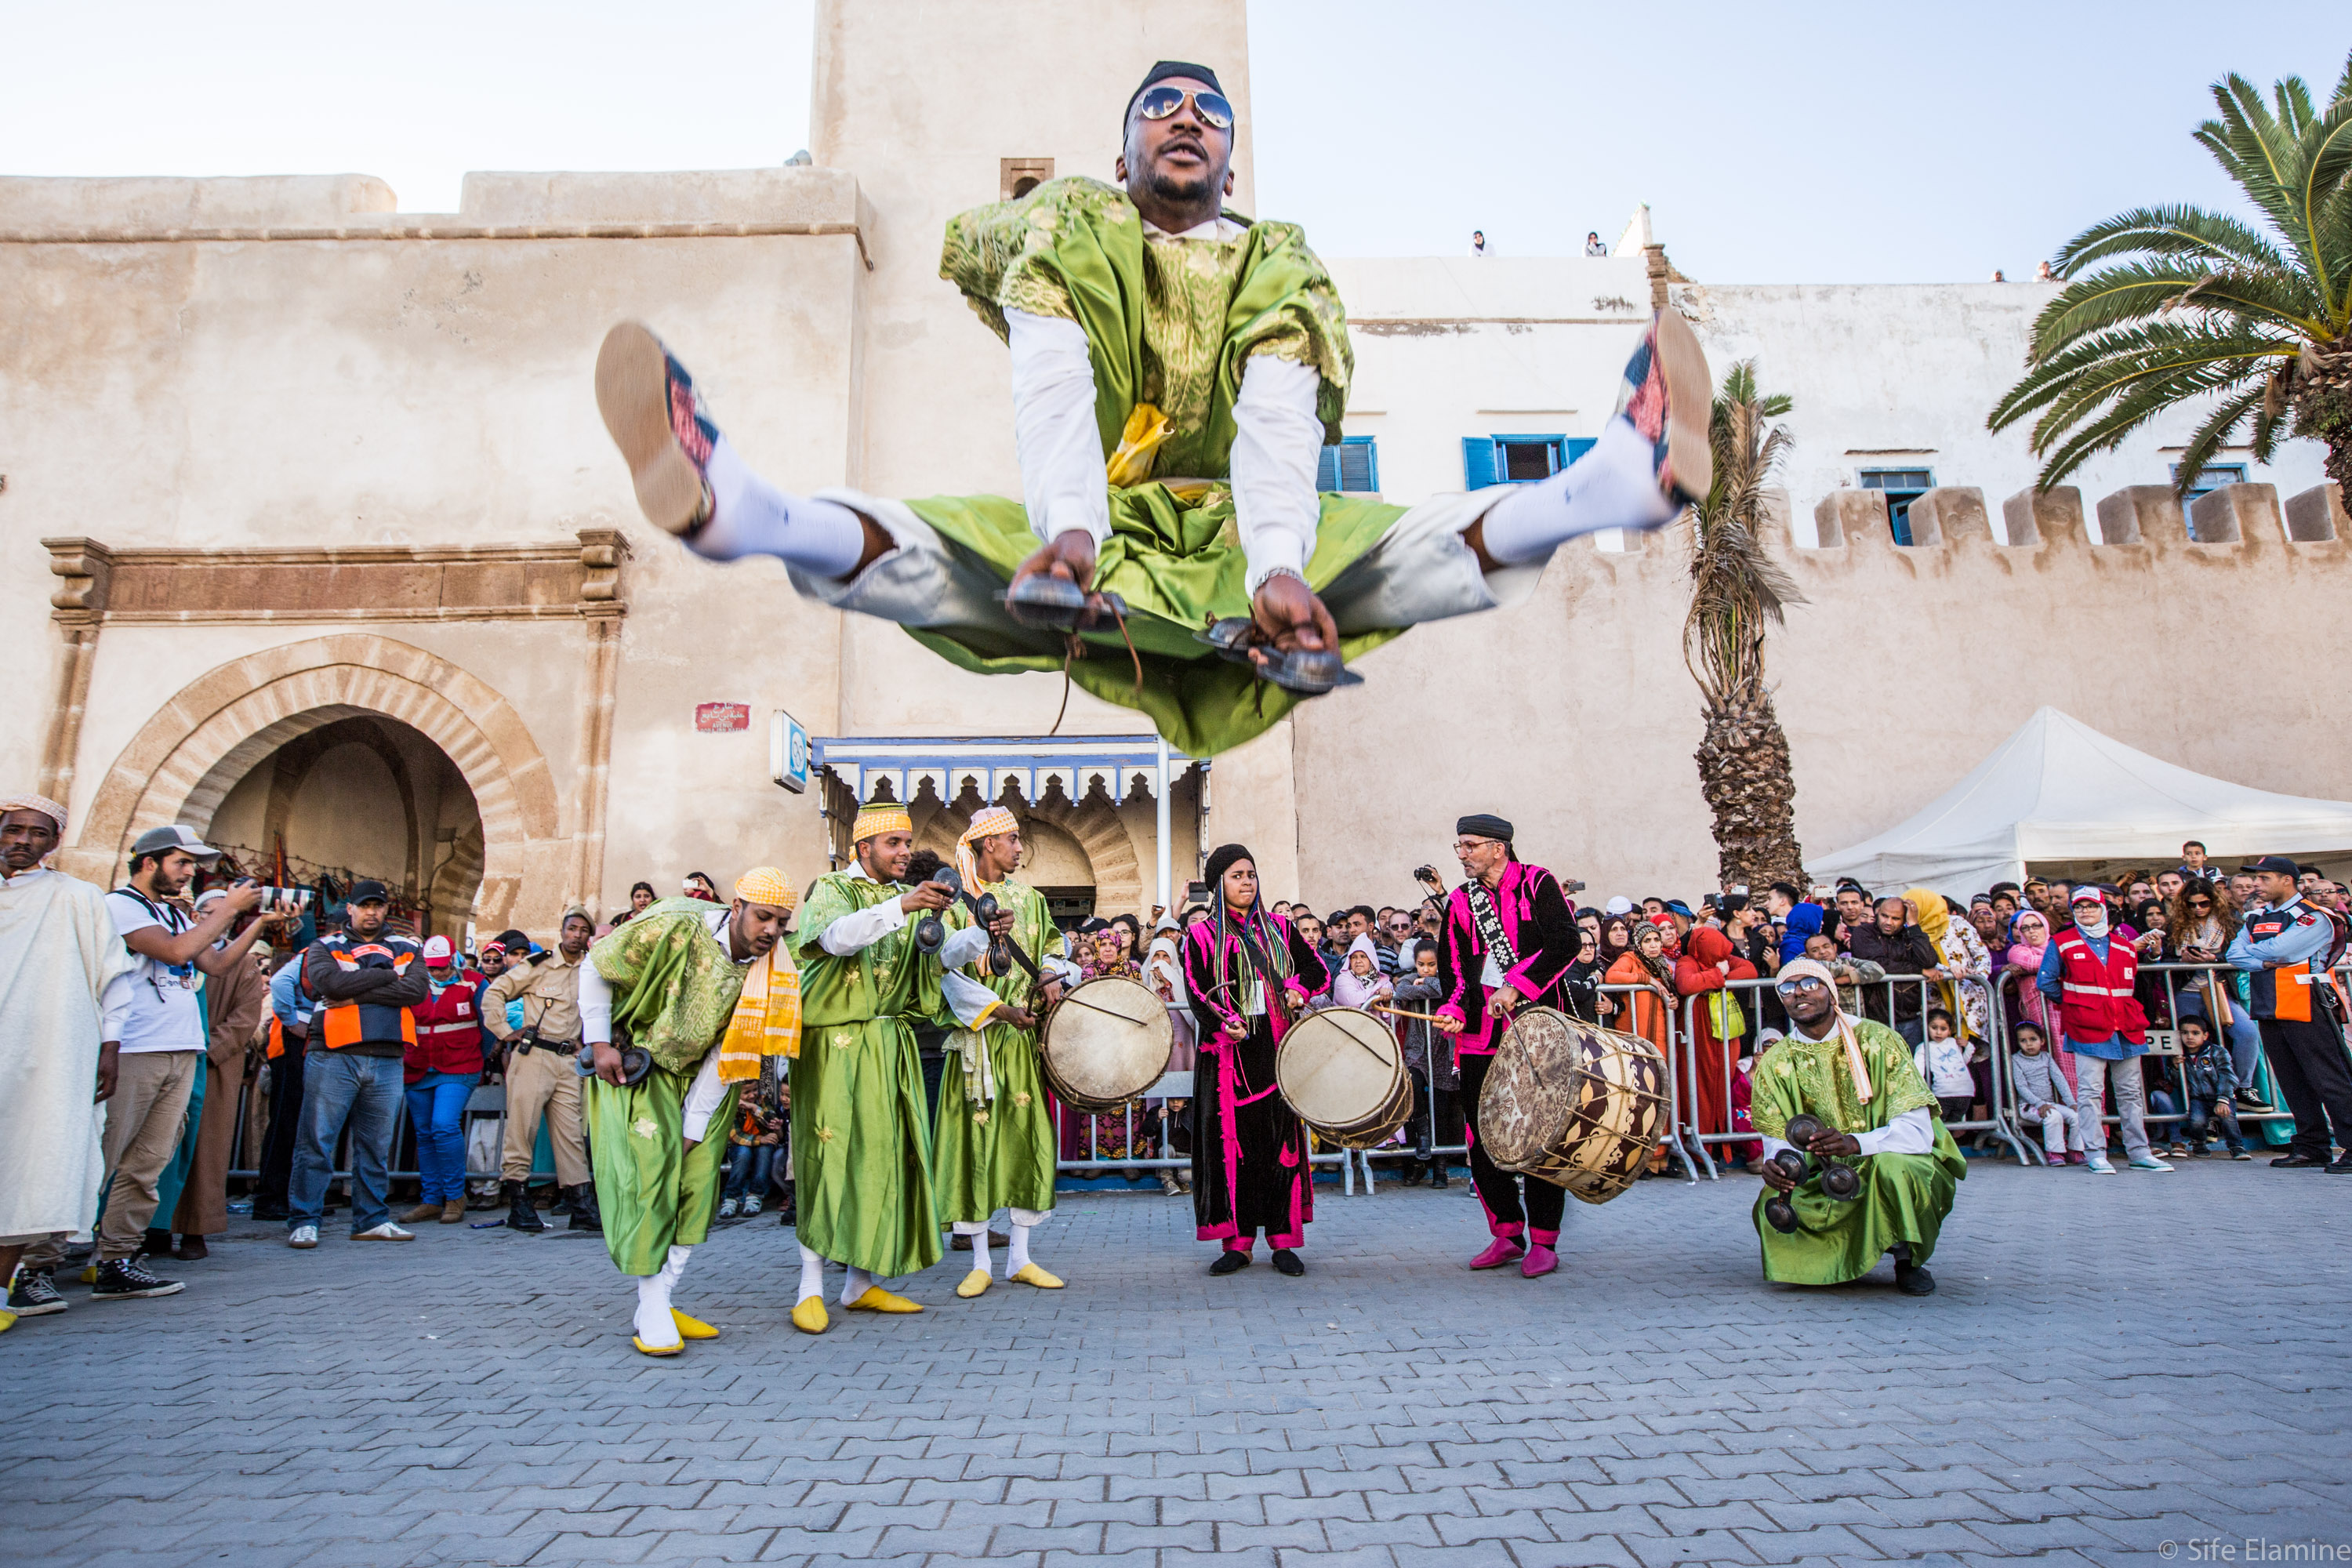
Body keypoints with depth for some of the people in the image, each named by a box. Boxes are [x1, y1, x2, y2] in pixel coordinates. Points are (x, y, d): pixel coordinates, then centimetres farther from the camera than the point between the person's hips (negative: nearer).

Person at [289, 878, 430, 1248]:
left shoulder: (407, 949, 14)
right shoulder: (324, 948, 9)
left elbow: (417, 990, -5)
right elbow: (331, 983, -12)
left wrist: (357, 994, -9)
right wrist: (386, 975, -5)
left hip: (388, 1061, 3)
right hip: (334, 1056, -2)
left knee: (376, 1146, 8)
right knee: (317, 1143, -3)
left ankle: (372, 1220, 16)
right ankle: (303, 1221, 6)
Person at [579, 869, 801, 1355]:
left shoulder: (768, 968, -13)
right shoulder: (673, 928, -25)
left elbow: (729, 1052, -9)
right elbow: (595, 967, -10)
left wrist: (694, 1127, -10)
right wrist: (599, 1044, -12)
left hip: (699, 1076, 5)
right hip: (634, 1063, -4)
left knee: (698, 1178, -2)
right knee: (648, 1173, -15)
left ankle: (658, 1305, 10)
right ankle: (653, 1313, -8)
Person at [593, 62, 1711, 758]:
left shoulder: (1277, 271, 9)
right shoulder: (1065, 240, 8)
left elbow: (1278, 435, -11)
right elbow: (1053, 405, -12)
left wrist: (1279, 570, -33)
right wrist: (1067, 533, -34)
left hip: (1238, 547, 1)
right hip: (1088, 548, 0)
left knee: (1423, 545, -24)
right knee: (895, 545, -27)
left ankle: (1625, 471, -46)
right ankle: (729, 505, -53)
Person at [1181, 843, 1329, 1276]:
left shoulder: (1278, 928, 14)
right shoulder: (1200, 934, 5)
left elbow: (1318, 970, 19)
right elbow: (1197, 992, -6)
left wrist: (1297, 988, -2)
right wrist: (1223, 1023, -24)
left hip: (1278, 1051, 2)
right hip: (1228, 1054, -2)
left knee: (1282, 1141, 1)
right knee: (1231, 1143, -1)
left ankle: (1284, 1241, 9)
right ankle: (1237, 1242, 9)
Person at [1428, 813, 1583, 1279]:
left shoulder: (1537, 884, -2)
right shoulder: (1459, 901, 13)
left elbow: (1567, 941, -13)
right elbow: (1452, 962, 12)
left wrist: (1516, 986, -20)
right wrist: (1455, 1008, -7)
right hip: (1480, 1034, 5)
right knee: (1482, 1137, 5)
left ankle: (1543, 1241, 13)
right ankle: (1506, 1234, 20)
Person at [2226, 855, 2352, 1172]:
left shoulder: (2313, 917, -7)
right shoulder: (2256, 918, 15)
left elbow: (2279, 949, -19)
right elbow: (2234, 953, 5)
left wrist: (2251, 951, 0)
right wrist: (2265, 962, -13)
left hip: (2307, 1009, -7)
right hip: (2271, 1011, 7)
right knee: (2293, 1084, 10)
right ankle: (2311, 1148, 16)